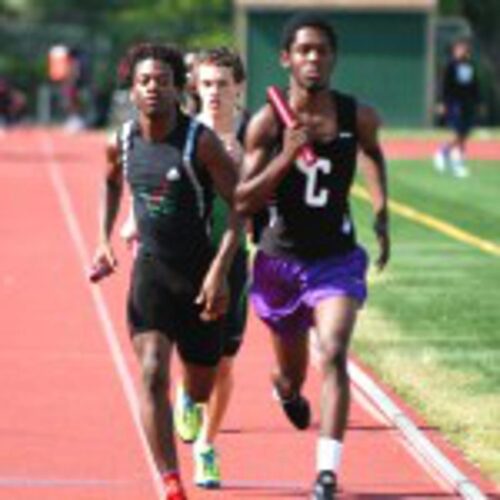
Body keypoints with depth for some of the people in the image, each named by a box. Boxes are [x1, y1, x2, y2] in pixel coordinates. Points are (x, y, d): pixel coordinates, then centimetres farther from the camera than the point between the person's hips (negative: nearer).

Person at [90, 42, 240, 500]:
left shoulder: (200, 141, -16)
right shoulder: (123, 142, -2)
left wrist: (219, 271, -20)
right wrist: (104, 239, 10)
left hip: (200, 273, -2)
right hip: (150, 269, 2)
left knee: (201, 388, 13)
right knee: (152, 374, -18)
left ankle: (190, 404, 54)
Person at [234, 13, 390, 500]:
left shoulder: (358, 116, -6)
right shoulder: (267, 123, -12)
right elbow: (242, 202, -15)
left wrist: (381, 215, 12)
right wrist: (287, 157, -27)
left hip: (337, 258, 0)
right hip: (280, 258, 0)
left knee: (333, 355, -22)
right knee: (291, 375, 16)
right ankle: (288, 392, 56)